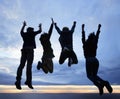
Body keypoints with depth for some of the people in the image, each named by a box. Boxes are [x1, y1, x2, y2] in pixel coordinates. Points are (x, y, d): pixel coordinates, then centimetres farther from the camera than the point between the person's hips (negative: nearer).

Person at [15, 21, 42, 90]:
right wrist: (40, 26, 47)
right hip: (30, 50, -4)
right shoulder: (32, 34, 13)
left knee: (21, 65, -7)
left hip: (24, 50, 4)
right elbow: (40, 31, 25)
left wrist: (24, 25, 63)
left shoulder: (24, 34, 24)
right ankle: (28, 81, -26)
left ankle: (18, 80, -24)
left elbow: (21, 31, 47)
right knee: (29, 65, -15)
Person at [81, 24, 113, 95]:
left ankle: (99, 84, -32)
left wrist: (83, 29, 31)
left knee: (89, 75, -1)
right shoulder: (94, 43, 13)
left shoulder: (85, 44, 7)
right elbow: (97, 37, 26)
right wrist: (99, 29, 37)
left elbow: (83, 36, 18)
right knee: (94, 75, 14)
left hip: (89, 61, -4)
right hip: (95, 60, 4)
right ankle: (105, 82, -15)